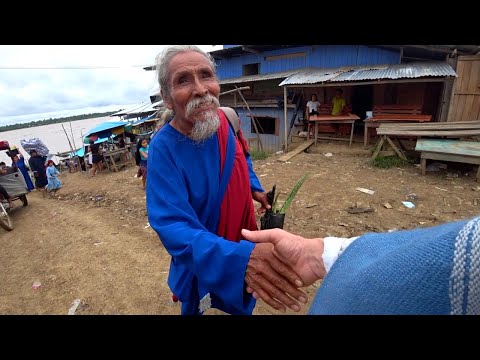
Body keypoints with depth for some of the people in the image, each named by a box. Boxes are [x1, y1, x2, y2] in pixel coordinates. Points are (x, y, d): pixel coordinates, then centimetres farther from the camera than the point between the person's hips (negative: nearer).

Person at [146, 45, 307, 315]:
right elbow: (172, 227, -37)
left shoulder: (225, 119, -12)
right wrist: (239, 257, -50)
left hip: (243, 236, 5)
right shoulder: (164, 149, -30)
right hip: (203, 260, -4)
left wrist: (255, 188, -1)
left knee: (244, 303, 31)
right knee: (195, 307, 26)